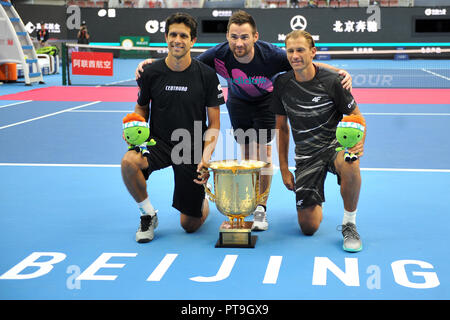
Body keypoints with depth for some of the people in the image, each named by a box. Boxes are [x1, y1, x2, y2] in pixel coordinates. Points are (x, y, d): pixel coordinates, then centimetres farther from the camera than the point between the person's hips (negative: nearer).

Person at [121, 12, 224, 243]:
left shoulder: (206, 75, -8)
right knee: (129, 161, -35)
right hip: (158, 143, 1)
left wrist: (206, 157, -17)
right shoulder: (151, 73, -5)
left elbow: (214, 124, -3)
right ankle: (148, 215, -7)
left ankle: (202, 200, 43)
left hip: (192, 149, -1)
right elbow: (141, 109, 11)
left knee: (190, 226, 3)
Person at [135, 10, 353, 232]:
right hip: (238, 103, 2)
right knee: (246, 153, 6)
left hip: (266, 101, -2)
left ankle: (261, 208, 1)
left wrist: (339, 73, -43)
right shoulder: (218, 55, -32)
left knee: (263, 152, -10)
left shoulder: (271, 55, -36)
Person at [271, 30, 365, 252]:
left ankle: (349, 223, -17)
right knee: (308, 228, -4)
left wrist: (359, 142, -26)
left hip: (334, 144, -2)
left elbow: (356, 117, -3)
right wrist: (284, 168, 6)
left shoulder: (331, 81, -11)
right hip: (305, 156, 3)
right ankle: (315, 204, 36)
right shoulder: (282, 84, -2)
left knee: (349, 165, -42)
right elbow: (282, 127, 9)